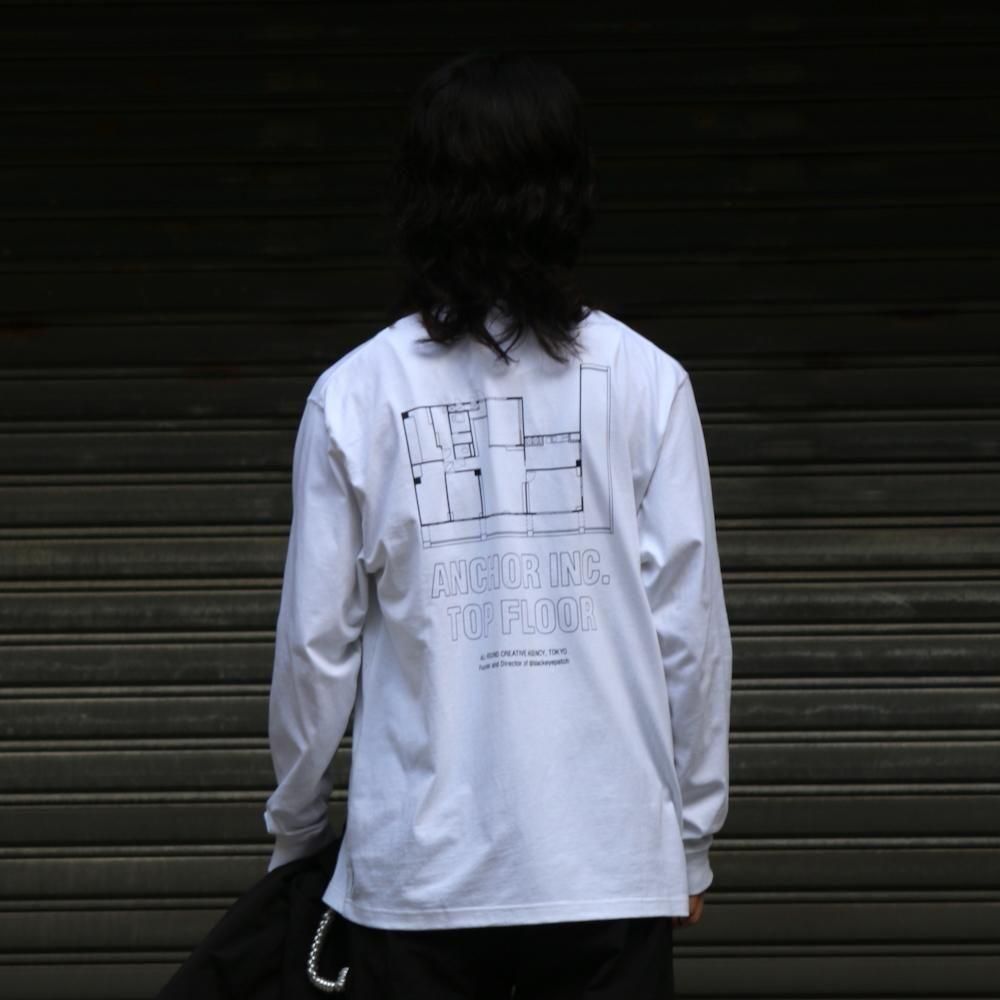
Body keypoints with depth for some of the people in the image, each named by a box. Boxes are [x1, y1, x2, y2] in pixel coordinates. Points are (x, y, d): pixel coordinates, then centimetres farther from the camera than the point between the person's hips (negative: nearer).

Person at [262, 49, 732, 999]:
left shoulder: (353, 395, -4)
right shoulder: (644, 382, -3)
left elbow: (316, 642, 0)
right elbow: (689, 627, -1)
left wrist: (294, 826, 16)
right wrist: (692, 836, 11)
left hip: (418, 868, 0)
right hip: (609, 861, 0)